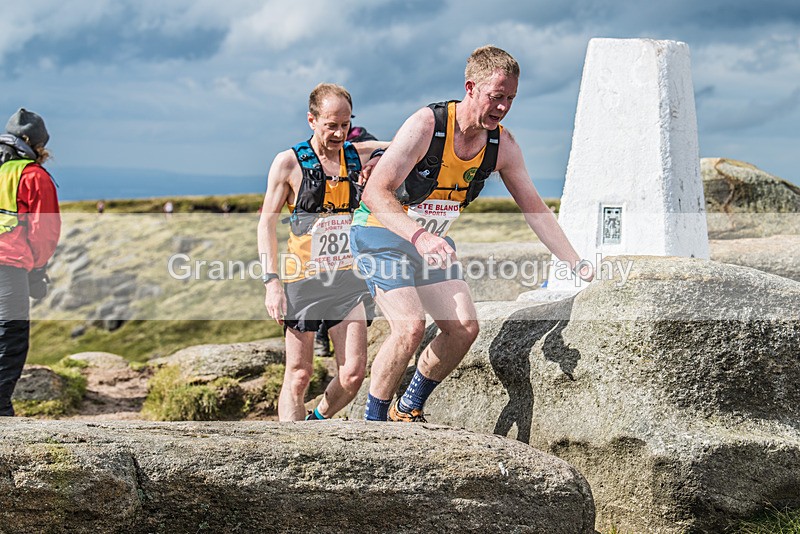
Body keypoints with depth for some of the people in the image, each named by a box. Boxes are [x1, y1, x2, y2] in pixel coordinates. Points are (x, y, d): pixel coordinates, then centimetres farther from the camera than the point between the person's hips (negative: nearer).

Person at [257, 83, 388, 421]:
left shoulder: (361, 156, 6)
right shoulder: (289, 162, -3)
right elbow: (267, 223, -1)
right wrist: (272, 282, -9)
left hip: (348, 280, 3)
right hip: (303, 280, -3)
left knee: (353, 374, -1)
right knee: (299, 375, -2)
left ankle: (318, 420, 25)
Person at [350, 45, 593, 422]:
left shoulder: (502, 145, -8)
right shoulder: (426, 125, -26)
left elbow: (534, 209, 0)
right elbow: (375, 193, -31)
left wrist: (578, 267, -5)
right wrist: (418, 236, -46)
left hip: (432, 240, 6)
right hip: (381, 232, -6)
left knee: (464, 328, -6)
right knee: (410, 326, -23)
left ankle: (409, 408, 13)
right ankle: (373, 421, -7)